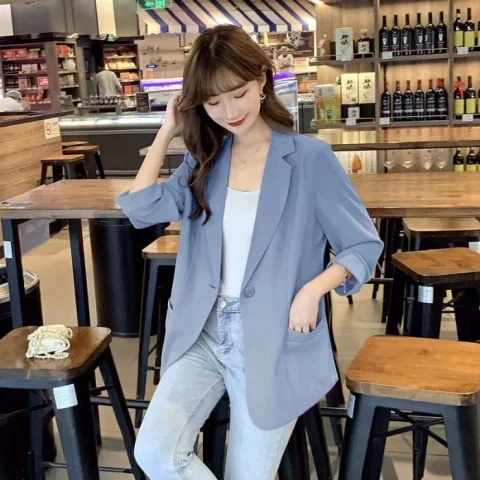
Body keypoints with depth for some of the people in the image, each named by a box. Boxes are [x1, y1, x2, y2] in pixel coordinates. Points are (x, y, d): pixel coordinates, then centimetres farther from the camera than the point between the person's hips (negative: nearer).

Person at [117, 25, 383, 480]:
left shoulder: (310, 158, -8)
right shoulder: (204, 161, 7)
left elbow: (364, 245, -4)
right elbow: (140, 208, -5)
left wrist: (312, 290, -20)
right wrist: (167, 130, -1)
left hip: (274, 343, -3)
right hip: (203, 336, 4)